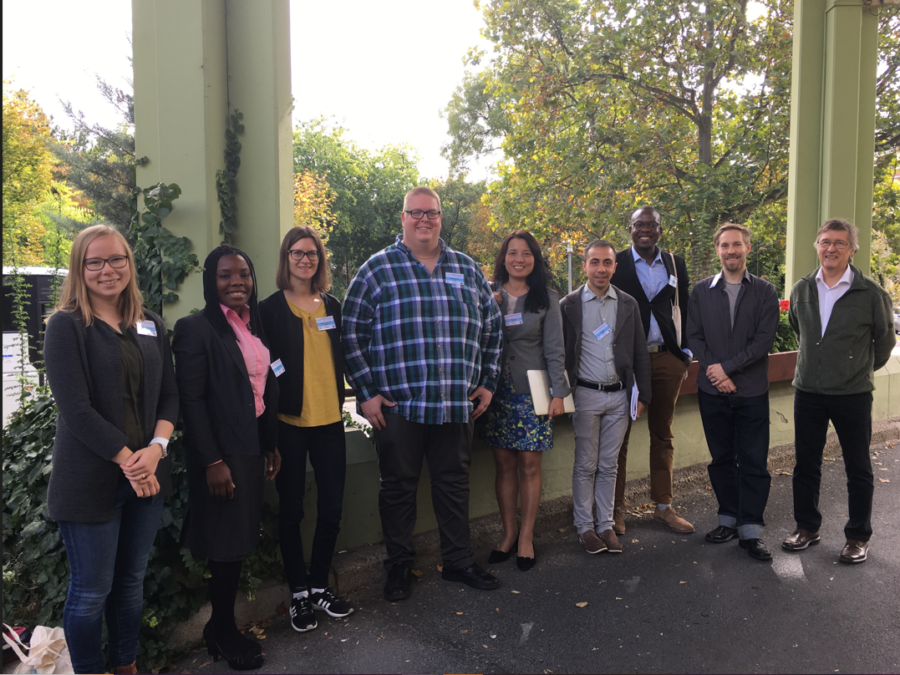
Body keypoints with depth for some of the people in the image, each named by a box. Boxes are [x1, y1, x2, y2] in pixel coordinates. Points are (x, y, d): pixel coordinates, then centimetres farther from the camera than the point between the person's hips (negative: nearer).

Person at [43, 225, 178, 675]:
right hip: (91, 480, -5)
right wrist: (128, 460, -15)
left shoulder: (150, 325, 9)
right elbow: (76, 410, -14)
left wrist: (157, 448, -8)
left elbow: (169, 395, 8)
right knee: (91, 591, 8)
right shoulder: (66, 326, -7)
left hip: (147, 474, 5)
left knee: (132, 581, 17)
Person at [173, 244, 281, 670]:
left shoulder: (256, 325, 10)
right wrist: (212, 462, -17)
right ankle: (223, 634, 24)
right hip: (221, 454, -7)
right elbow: (191, 400, -15)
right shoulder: (197, 328, -12)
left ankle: (222, 628, 30)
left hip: (252, 449, 7)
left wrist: (271, 445, 14)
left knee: (240, 541, 13)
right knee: (227, 544, 4)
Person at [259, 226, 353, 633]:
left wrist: (340, 399, 10)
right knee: (291, 508, 7)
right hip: (289, 422, -4)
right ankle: (299, 593, 22)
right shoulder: (271, 308, -3)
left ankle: (320, 585, 26)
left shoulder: (331, 305, 11)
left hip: (329, 419, 4)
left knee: (332, 507, 7)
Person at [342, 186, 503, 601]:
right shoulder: (377, 269, -1)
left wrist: (487, 382, 11)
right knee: (398, 487, 9)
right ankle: (399, 566, 27)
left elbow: (491, 326, 16)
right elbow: (351, 333, -3)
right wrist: (366, 392, -7)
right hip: (397, 404, -3)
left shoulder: (467, 269, 10)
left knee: (454, 483, 14)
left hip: (458, 403, 3)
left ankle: (458, 562, 30)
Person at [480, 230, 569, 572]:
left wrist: (558, 392, -6)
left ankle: (526, 536, 16)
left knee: (529, 464, 2)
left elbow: (554, 349, 0)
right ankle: (508, 533, 20)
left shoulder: (546, 298, 3)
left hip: (532, 390, -1)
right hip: (497, 388, 2)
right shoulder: (489, 295, 7)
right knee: (504, 464, 7)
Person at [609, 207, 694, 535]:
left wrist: (686, 354, 7)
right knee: (619, 435, 3)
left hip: (666, 359, 4)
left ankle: (664, 506, 22)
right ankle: (616, 508, 13)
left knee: (662, 434, 11)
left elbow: (685, 310, 14)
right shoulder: (615, 264, -1)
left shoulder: (676, 265, 10)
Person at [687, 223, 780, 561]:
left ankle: (750, 528, 8)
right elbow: (694, 335, 2)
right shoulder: (701, 291, 7)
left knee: (753, 462, 0)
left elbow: (764, 340, -7)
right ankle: (729, 518, 24)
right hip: (712, 390, 2)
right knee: (721, 458, 11)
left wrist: (726, 366, -14)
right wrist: (715, 373, -10)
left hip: (751, 391, -2)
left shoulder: (764, 291, 1)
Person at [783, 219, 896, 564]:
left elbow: (885, 339, 5)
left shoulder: (871, 293, -8)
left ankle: (858, 537, 23)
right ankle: (807, 526, 28)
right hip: (808, 390, 3)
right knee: (805, 464, 11)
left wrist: (864, 368, 15)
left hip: (852, 393, -3)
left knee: (858, 469, 8)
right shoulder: (802, 289, 2)